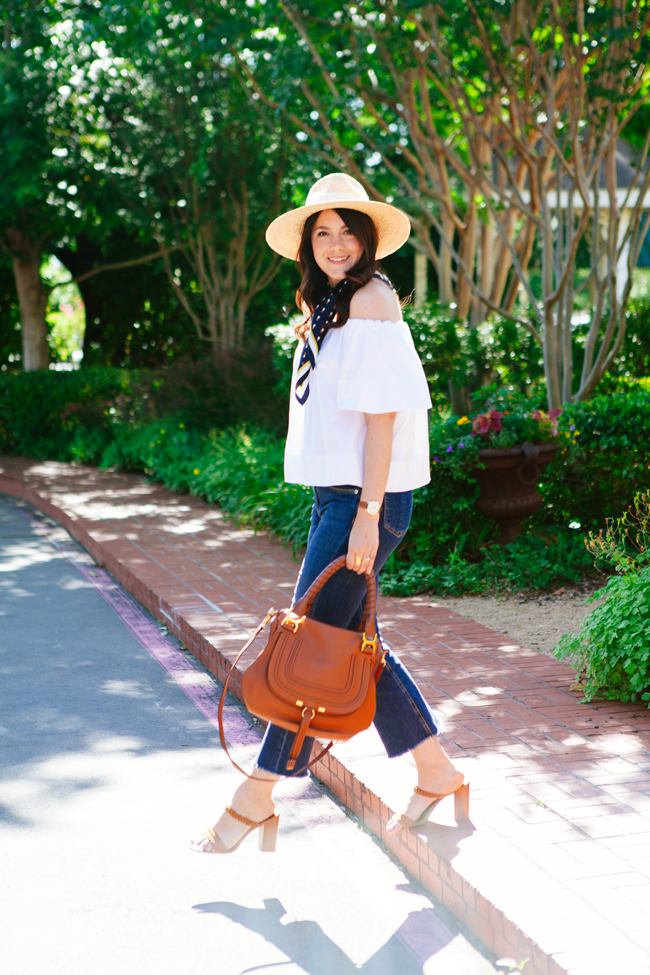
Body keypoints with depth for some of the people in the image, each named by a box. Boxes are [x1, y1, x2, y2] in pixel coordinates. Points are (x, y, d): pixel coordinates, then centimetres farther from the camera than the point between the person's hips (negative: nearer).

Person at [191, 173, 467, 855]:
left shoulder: (372, 298, -11)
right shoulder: (327, 306, 17)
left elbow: (382, 412, -16)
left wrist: (368, 514, -19)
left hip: (365, 498, -9)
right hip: (333, 493, 10)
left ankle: (255, 800, 4)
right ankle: (436, 774, 22)